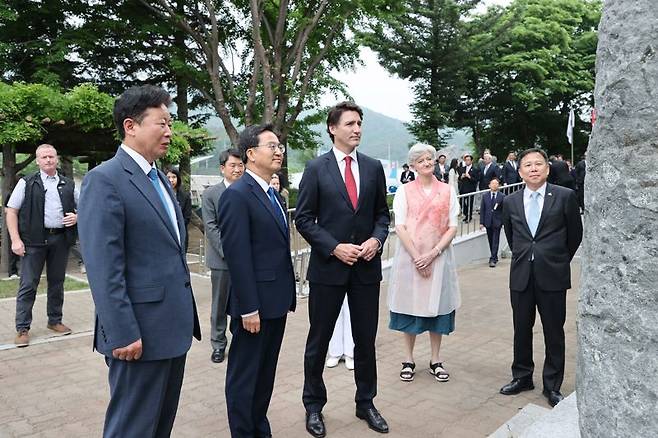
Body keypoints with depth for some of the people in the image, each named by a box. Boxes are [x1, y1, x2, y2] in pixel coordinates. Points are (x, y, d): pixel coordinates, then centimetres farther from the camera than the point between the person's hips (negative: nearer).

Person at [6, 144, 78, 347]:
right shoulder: (27, 183, 3)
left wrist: (77, 217, -3)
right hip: (34, 240, -3)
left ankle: (55, 321, 24)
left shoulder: (68, 185, 11)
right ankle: (22, 328, 5)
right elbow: (11, 211, 0)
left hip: (60, 239, 3)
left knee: (57, 282, 11)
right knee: (28, 284, -2)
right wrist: (15, 239, -9)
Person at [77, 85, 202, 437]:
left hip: (174, 327, 8)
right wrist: (123, 334, -21)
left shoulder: (160, 178, 14)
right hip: (139, 332, -8)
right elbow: (103, 268, -19)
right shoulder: (104, 180, -13)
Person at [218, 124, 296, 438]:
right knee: (244, 375, 7)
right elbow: (237, 257, -20)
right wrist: (248, 308, -20)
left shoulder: (273, 194, 13)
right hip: (256, 304, -9)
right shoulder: (237, 195, -15)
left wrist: (286, 296, 14)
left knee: (266, 373, 19)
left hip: (276, 301, 9)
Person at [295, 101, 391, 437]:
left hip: (367, 267, 3)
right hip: (328, 266, -3)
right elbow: (303, 218, -5)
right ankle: (313, 406, 28)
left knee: (366, 340, 13)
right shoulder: (316, 168, -3)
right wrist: (335, 248, -14)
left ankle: (366, 402, 32)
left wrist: (376, 239, -8)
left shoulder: (373, 167, 6)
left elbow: (382, 213, 11)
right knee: (319, 340, 10)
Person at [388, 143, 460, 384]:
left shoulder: (448, 191, 5)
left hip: (438, 257, 1)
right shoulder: (404, 192, 2)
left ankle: (435, 360, 20)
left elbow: (452, 227, 0)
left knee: (437, 306, 7)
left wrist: (433, 253, -12)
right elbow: (400, 227, -5)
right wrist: (416, 257, -13)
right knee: (410, 305, 4)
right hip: (410, 256, -1)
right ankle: (408, 360, 18)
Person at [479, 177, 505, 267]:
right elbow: (482, 210, 4)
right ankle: (494, 257, 25)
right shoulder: (485, 196, 5)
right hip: (488, 222, 3)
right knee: (490, 241, 11)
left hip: (497, 222, -3)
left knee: (495, 241, -5)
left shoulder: (502, 197, -1)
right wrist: (481, 222, -2)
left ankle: (493, 259, -5)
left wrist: (504, 221, -6)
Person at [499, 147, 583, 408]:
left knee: (554, 333, 7)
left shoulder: (565, 196, -5)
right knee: (521, 330, 13)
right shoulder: (510, 202, 4)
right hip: (521, 276, 3)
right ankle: (522, 377, 29)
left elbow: (575, 234, 5)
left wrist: (559, 260, 12)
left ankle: (552, 386, 20)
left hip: (553, 276, -3)